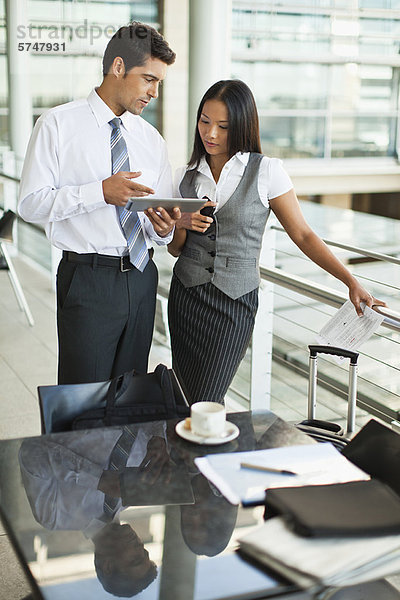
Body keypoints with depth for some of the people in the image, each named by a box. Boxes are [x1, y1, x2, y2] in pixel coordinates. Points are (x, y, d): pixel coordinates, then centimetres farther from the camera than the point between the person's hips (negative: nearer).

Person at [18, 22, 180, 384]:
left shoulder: (152, 140, 13)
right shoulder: (58, 125, -2)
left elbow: (161, 221, 15)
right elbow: (31, 204, -9)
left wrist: (163, 228, -9)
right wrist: (101, 192, -19)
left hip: (141, 278, 5)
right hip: (88, 281, -5)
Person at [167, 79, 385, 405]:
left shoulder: (266, 171, -4)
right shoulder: (186, 176, 7)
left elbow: (303, 235, -2)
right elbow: (176, 248, 13)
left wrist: (352, 282, -8)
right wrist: (182, 225, -9)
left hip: (236, 301, -4)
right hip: (185, 294, 4)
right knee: (186, 402, 7)